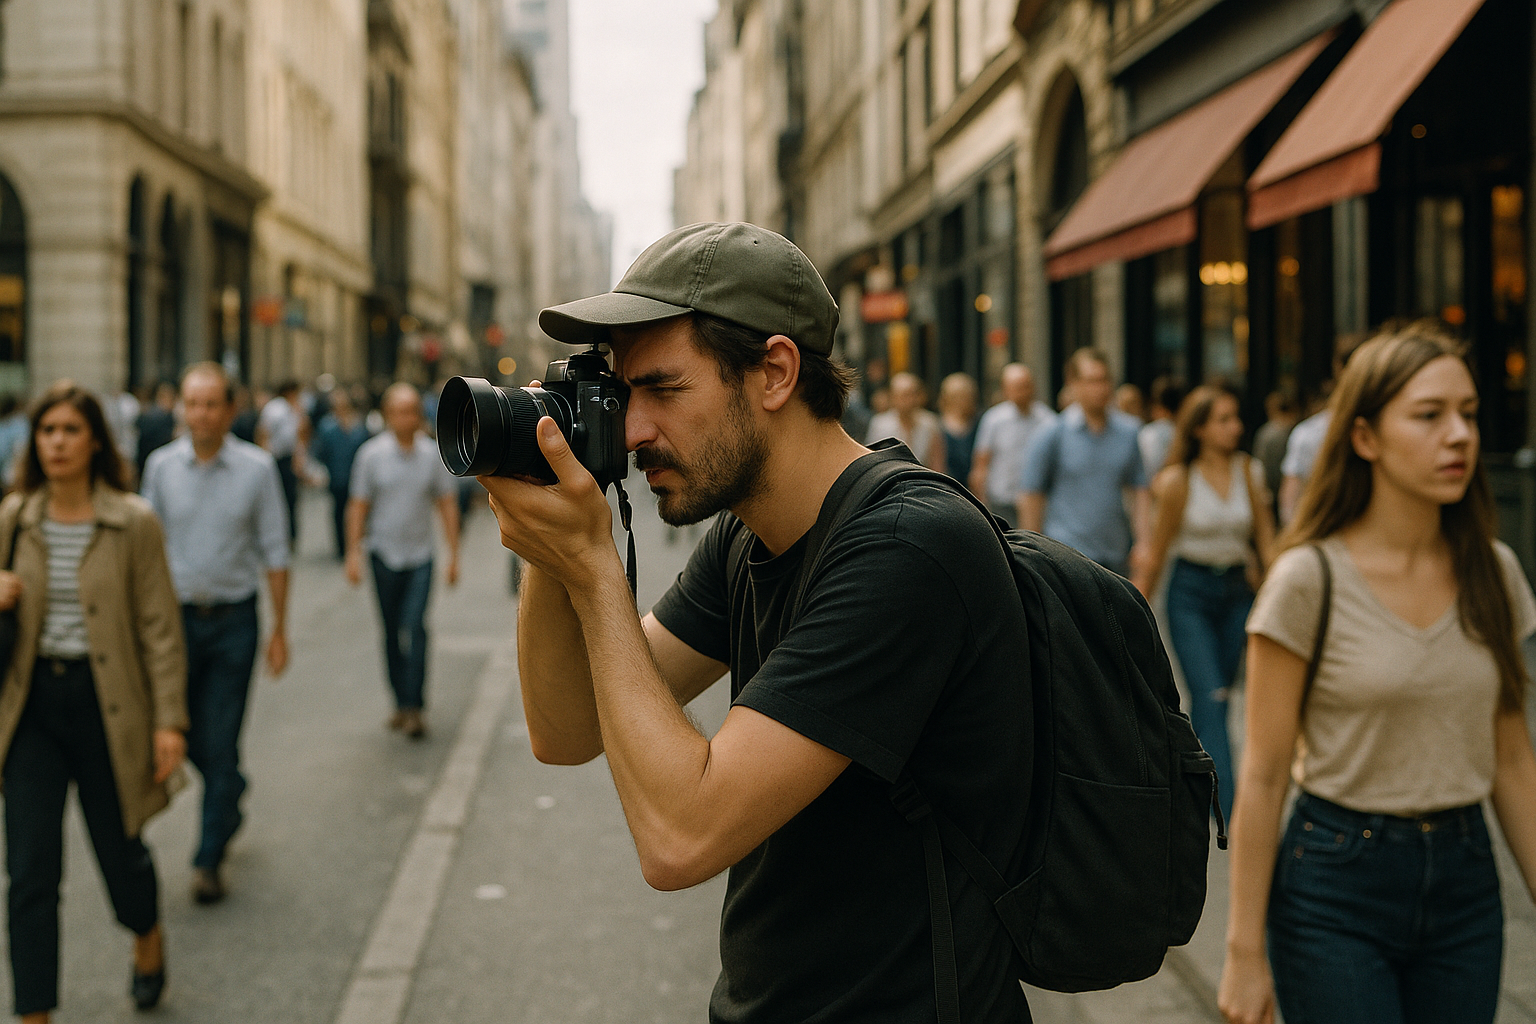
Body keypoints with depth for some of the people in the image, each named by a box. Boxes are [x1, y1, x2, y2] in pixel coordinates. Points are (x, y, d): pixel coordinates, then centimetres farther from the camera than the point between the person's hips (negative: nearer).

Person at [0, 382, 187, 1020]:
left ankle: (148, 938, 46)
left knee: (119, 849, 13)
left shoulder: (133, 523, -8)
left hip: (106, 703, -2)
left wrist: (170, 721, -10)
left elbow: (160, 627, -7)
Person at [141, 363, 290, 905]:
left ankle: (209, 859, 10)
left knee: (221, 742, -2)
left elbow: (274, 552, 0)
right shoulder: (161, 466, 0)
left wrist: (279, 630, -1)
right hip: (175, 615, 2)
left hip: (233, 620, -2)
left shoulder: (257, 468, -5)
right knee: (185, 736, 8)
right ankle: (230, 798, 39)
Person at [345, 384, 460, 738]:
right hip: (384, 553, 0)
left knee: (415, 626, -13)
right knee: (391, 632, 8)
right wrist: (353, 553, -5)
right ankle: (400, 701, 19)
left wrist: (454, 553, 3)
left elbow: (447, 504, 6)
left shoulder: (433, 454, 1)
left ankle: (413, 706, -12)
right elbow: (358, 506, 1)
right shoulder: (371, 454, -2)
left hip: (420, 554, 0)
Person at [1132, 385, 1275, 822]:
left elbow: (1266, 539, 5)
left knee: (1214, 696, 10)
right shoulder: (1179, 479, -9)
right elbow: (1157, 552, -1)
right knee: (1210, 698, -11)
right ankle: (1228, 808, -13)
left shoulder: (1249, 471, 1)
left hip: (1236, 589, 4)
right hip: (1190, 591, -4)